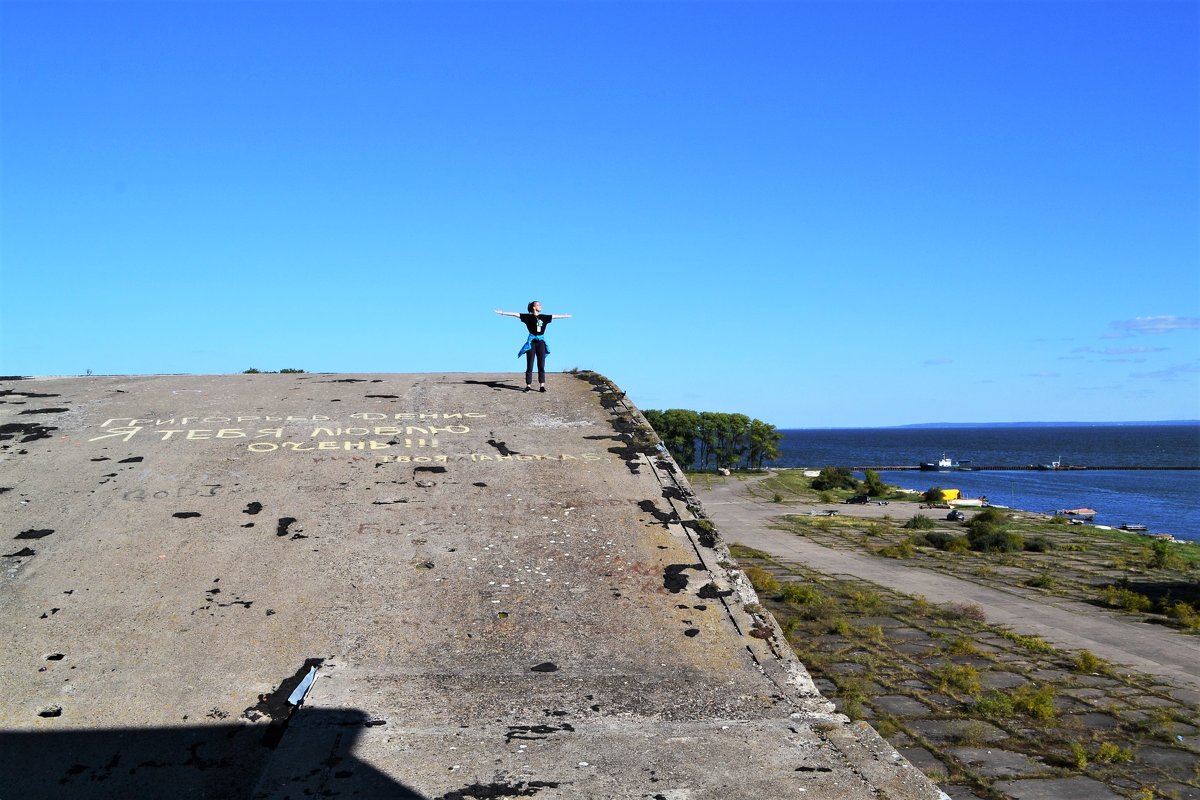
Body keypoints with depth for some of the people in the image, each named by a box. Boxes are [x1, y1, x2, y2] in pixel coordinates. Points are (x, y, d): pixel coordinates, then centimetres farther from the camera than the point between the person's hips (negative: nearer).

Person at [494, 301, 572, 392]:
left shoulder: (544, 317, 11)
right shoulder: (528, 317, 0)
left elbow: (556, 316, 21)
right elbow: (515, 314, -5)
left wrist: (568, 316, 28)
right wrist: (502, 313, -10)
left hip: (541, 341, 3)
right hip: (531, 342, -3)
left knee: (541, 365, 0)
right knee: (529, 365, -1)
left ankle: (542, 385, 1)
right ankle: (528, 385, 3)